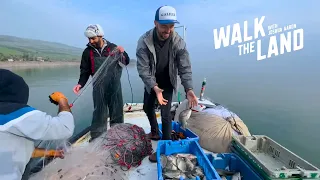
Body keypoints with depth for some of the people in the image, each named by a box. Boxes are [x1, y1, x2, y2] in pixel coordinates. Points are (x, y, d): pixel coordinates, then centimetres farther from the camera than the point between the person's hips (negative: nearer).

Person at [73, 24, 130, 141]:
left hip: (115, 85, 0)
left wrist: (123, 52, -16)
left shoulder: (112, 47, 0)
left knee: (117, 111, 10)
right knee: (99, 112, 2)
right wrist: (80, 84, -10)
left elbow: (126, 62, 3)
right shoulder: (87, 52, 3)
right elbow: (85, 71, 5)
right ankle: (96, 138, 15)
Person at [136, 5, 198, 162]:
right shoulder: (144, 41, -26)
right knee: (147, 107, 18)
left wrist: (189, 89, -38)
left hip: (167, 83, -2)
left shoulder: (178, 42, -23)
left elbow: (185, 68, -22)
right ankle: (155, 132, 45)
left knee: (166, 114, -8)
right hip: (151, 83, 2)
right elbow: (143, 68, -27)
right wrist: (154, 87, -41)